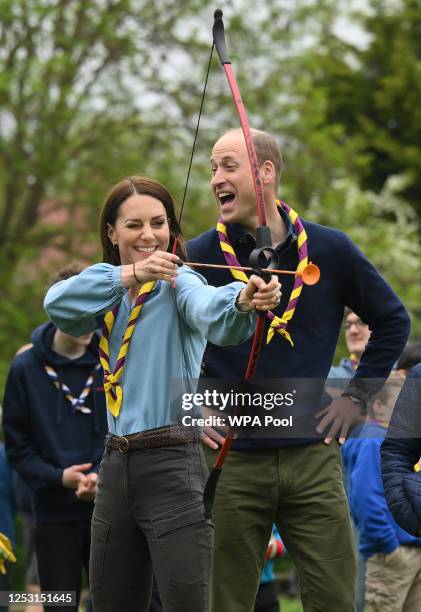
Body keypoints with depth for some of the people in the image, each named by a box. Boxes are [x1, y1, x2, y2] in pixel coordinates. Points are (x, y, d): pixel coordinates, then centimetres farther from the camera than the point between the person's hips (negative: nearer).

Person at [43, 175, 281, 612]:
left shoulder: (178, 281, -5)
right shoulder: (107, 293, 13)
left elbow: (207, 307, -28)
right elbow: (57, 303, -9)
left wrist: (242, 299, -52)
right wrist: (130, 274, -23)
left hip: (172, 465, -6)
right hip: (116, 466, 6)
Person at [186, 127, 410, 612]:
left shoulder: (329, 250, 2)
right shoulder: (199, 257, -1)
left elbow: (392, 322, 16)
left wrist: (357, 395, 9)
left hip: (313, 459, 1)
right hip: (230, 462, -1)